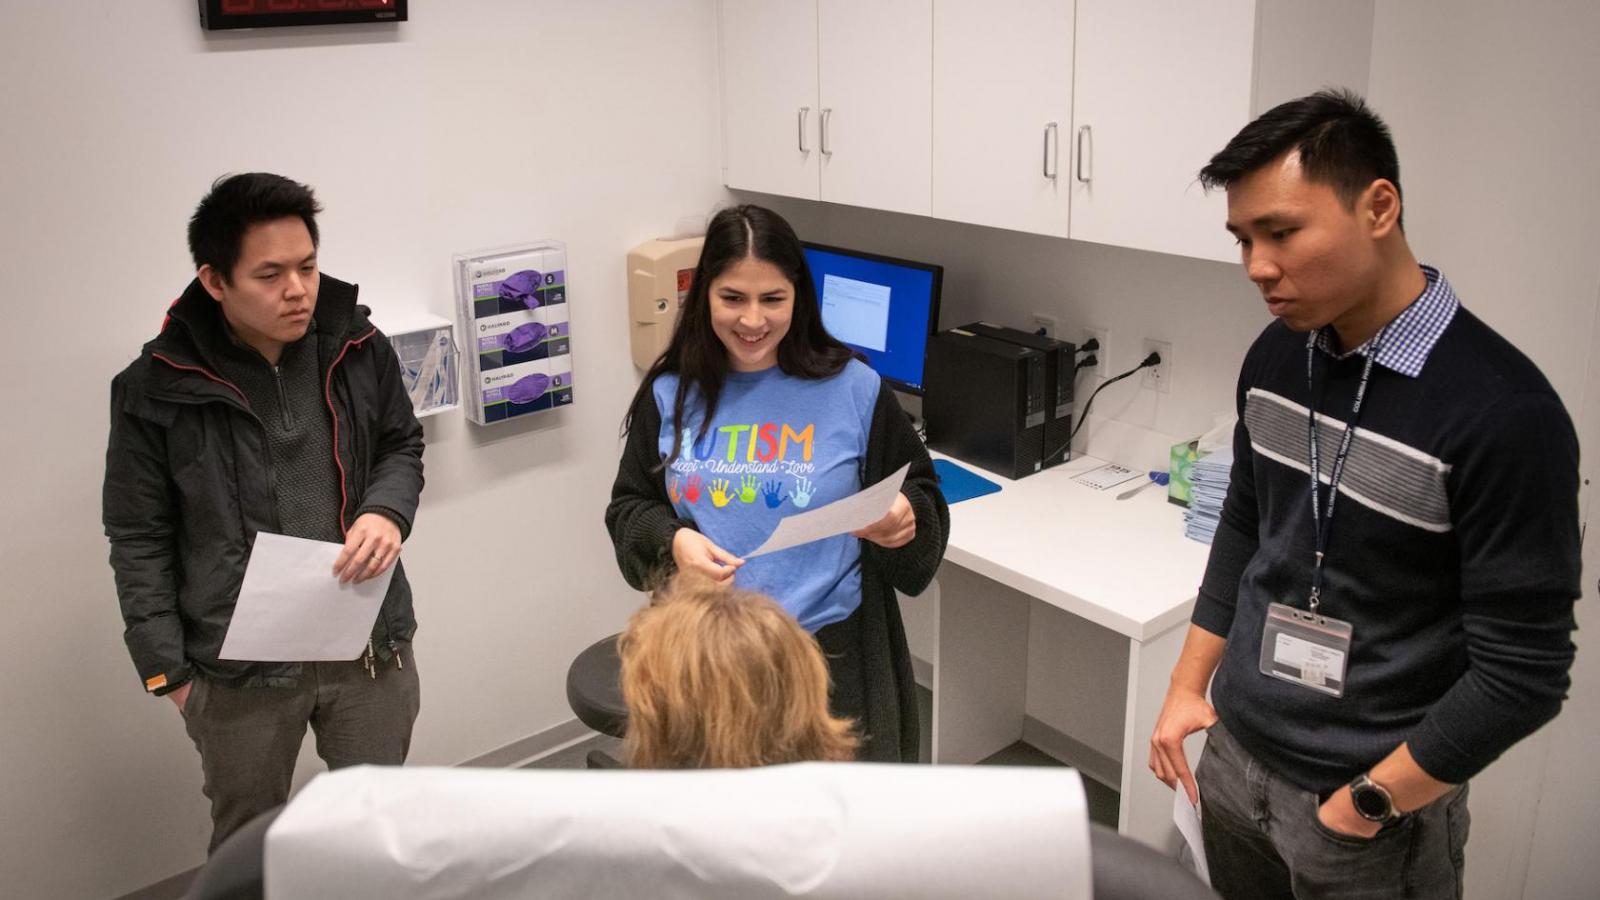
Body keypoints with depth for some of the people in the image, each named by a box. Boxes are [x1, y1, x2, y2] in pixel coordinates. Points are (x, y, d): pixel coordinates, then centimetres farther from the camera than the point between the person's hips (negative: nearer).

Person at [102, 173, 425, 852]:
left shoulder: (360, 348, -1)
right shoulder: (157, 390, -8)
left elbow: (402, 447, 14)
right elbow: (138, 540, -1)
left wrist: (388, 512, -9)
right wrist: (167, 670, -3)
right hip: (238, 667, -2)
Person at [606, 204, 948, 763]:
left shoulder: (854, 390, -4)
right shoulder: (671, 394, 2)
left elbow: (920, 496, 4)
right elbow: (630, 507, 9)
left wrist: (906, 519, -18)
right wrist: (671, 542, -12)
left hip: (831, 651, -1)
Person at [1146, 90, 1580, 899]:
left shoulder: (1504, 413, -22)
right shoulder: (1274, 357, -3)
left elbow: (1524, 674, -18)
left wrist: (1366, 804, -14)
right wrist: (1188, 684, 8)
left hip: (1379, 811, -5)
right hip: (1234, 759, 6)